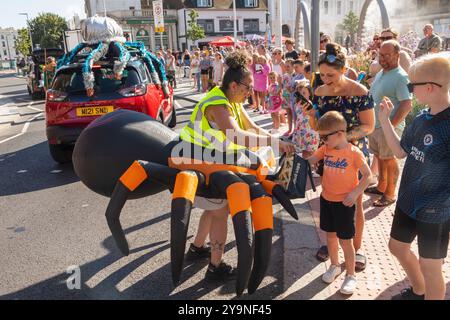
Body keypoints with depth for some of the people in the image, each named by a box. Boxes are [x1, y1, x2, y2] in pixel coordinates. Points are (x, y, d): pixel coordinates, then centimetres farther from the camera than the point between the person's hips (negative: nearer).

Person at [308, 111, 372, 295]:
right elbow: (309, 162, 1)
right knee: (330, 235, 19)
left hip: (344, 203, -5)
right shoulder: (325, 149, 0)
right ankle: (335, 266, 39)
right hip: (326, 200, 6)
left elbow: (367, 175, -12)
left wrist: (355, 193, -22)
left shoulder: (354, 153, -16)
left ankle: (351, 275, 22)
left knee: (345, 240, 4)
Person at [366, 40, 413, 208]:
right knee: (379, 157, 18)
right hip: (374, 124, 8)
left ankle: (390, 194, 17)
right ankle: (381, 187, 35)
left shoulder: (401, 77, -16)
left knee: (389, 160, 4)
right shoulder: (381, 73, 10)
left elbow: (407, 105, -21)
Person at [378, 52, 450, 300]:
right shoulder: (422, 119, -1)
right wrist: (384, 120, 1)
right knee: (397, 246, 23)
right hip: (408, 200, 8)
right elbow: (401, 152, 8)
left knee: (429, 265, 8)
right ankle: (418, 292, 48)